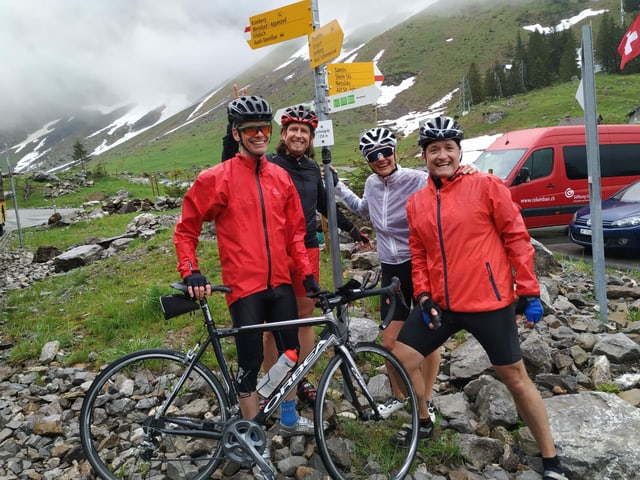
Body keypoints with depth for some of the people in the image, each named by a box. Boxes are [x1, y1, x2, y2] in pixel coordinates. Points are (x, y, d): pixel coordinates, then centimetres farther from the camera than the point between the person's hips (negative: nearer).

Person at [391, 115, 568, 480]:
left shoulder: (487, 186, -6)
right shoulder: (416, 203, 7)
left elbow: (517, 237, -5)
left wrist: (529, 290, -6)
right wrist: (423, 294, 3)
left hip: (489, 303, -4)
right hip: (440, 304, 5)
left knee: (515, 378, 6)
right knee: (402, 358, 6)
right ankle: (422, 422, 33)